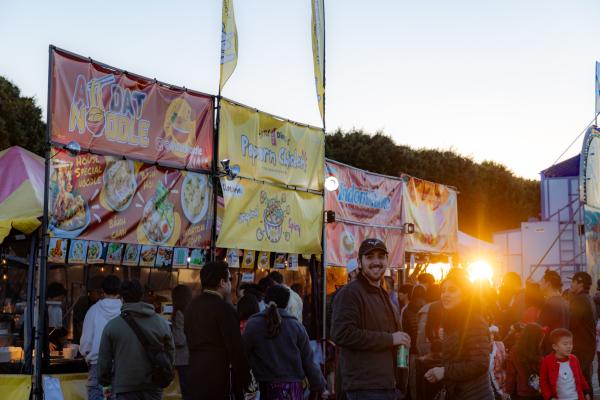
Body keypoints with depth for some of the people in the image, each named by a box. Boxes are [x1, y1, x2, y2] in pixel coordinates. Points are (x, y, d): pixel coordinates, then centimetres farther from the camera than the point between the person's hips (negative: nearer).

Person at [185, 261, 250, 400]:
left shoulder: (191, 306, 9)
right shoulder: (224, 308, -15)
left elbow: (190, 339, 14)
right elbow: (235, 348, -15)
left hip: (196, 372, 8)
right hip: (219, 377, -8)